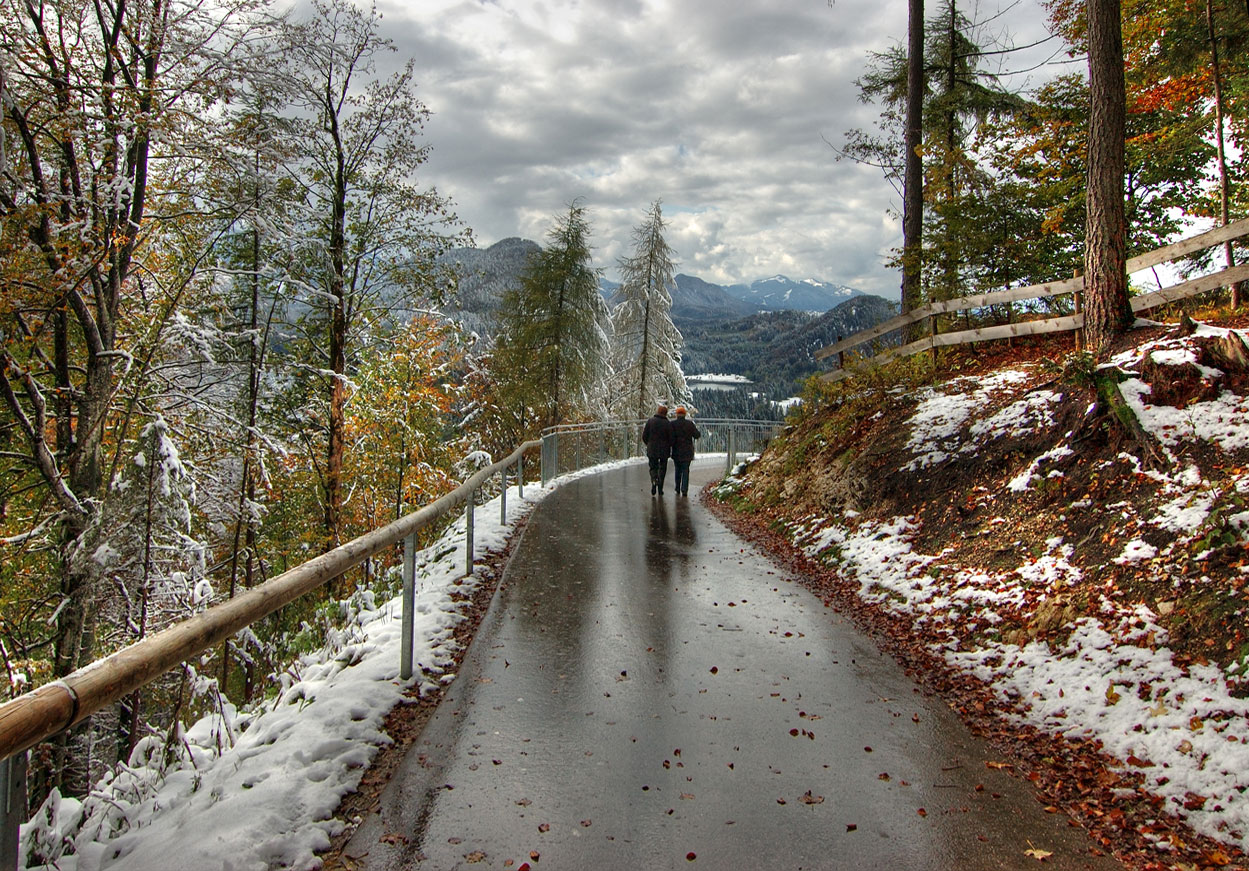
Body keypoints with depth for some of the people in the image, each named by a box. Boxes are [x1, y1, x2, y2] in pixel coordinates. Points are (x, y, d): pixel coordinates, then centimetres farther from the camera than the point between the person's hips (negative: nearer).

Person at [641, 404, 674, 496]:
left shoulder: (650, 421, -4)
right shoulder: (668, 423, -8)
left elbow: (644, 437, -3)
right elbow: (671, 439, -8)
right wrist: (668, 446, 14)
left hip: (652, 450, 1)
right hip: (664, 450, -1)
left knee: (653, 467, 12)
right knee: (662, 469, 12)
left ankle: (654, 480, -17)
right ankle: (660, 488, 11)